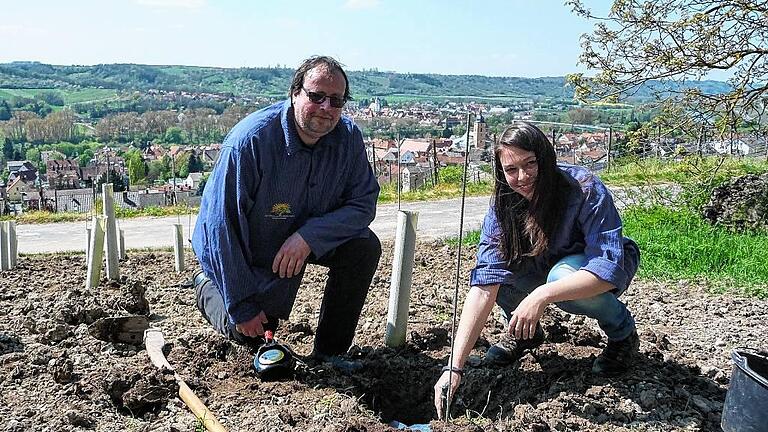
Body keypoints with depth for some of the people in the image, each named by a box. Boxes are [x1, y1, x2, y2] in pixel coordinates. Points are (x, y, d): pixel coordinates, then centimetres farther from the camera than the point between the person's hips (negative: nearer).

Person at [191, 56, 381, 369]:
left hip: (305, 241, 4)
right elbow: (223, 226, -29)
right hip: (243, 247, -4)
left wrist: (309, 236, -32)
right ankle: (207, 286, 29)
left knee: (365, 247, -19)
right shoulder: (250, 140, -31)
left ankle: (329, 353, -5)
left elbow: (364, 203, -14)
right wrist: (241, 307, -25)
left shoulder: (348, 137, -18)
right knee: (249, 335, -4)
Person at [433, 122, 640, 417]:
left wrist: (542, 295, -49)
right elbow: (484, 285, -29)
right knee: (496, 264, -25)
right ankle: (523, 332, 5)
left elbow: (609, 267, -37)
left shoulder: (585, 190, -31)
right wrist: (455, 366, -37)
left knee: (561, 274, -37)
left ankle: (622, 333, -6)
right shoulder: (503, 206, -21)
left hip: (603, 268, -3)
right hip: (549, 268, 4)